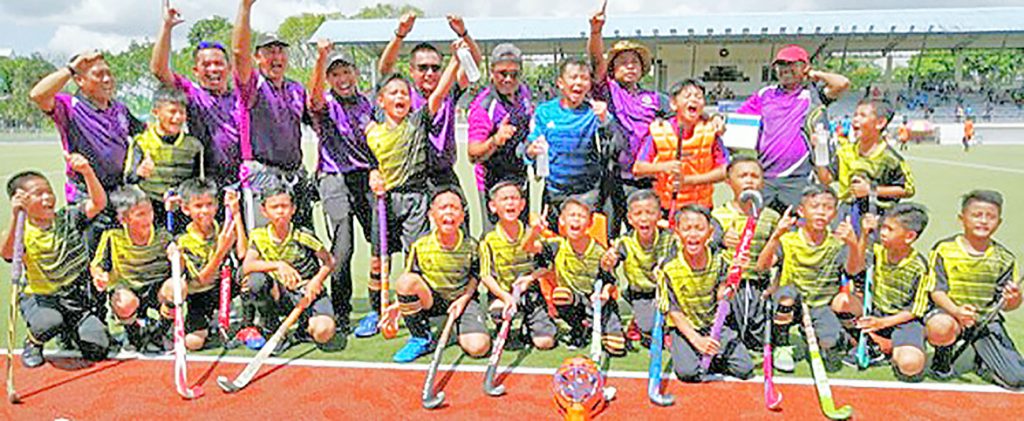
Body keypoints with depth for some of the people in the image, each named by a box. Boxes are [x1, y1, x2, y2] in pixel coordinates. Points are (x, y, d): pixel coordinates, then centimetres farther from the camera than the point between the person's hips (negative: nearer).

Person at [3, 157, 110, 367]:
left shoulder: (68, 218, -2)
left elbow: (98, 203, -16)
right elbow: (7, 253, -28)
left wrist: (87, 172, -31)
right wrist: (15, 217, -39)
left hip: (77, 296, 2)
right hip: (39, 297, -1)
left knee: (97, 349, -12)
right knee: (49, 323, -36)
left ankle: (71, 330, 24)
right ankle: (32, 343, 3)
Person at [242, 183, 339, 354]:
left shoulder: (302, 235, -10)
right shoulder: (259, 237, -3)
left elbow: (329, 261, -2)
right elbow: (247, 267, -18)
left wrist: (316, 281, -19)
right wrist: (277, 265, -32)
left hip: (309, 293, -2)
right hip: (282, 295, 2)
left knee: (323, 333, -29)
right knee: (256, 280, -29)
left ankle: (307, 325, 11)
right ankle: (273, 331, -7)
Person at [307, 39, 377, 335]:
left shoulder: (366, 103, 16)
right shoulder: (326, 105, 2)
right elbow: (315, 98, -23)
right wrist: (321, 59, -37)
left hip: (368, 177, 4)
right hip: (336, 180, -4)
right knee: (342, 249, -6)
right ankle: (340, 313, 7)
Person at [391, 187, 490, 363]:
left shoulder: (471, 246, -7)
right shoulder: (420, 246, -8)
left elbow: (475, 277, 6)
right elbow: (409, 286, 1)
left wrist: (464, 299, -11)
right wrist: (398, 305, -13)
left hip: (462, 299, -1)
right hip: (430, 300, 1)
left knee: (479, 347, -26)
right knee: (405, 280, -32)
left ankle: (458, 329, 14)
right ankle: (421, 338, -13)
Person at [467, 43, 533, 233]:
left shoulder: (523, 91, 1)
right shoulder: (483, 105, -21)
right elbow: (473, 155, -27)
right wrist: (495, 141, -43)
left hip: (521, 179, 7)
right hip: (494, 183, -7)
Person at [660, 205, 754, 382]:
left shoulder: (718, 259, -4)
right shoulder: (670, 267, -13)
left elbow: (721, 297, -10)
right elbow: (674, 312, -11)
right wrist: (697, 340, -23)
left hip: (714, 324, 3)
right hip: (684, 328, -3)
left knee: (745, 369, -14)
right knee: (688, 373, -26)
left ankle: (711, 358, 10)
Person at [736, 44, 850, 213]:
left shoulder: (813, 96, 8)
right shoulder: (765, 94, 16)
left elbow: (843, 84, -6)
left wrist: (815, 74, 8)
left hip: (796, 179, -2)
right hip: (763, 177, 2)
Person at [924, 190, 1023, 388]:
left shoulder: (1004, 258, 2)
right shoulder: (944, 249, -7)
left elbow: (1006, 304, 1)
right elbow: (937, 291, -11)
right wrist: (956, 311, -31)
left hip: (987, 319, 3)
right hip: (949, 312, -3)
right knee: (941, 329, -40)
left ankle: (983, 359, 24)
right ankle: (943, 357, -2)